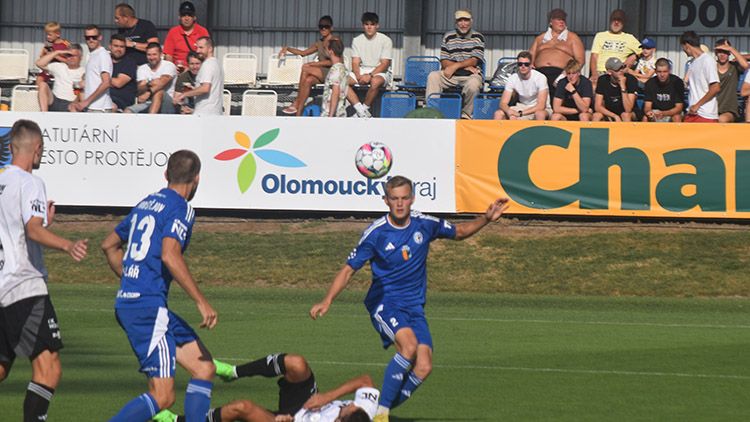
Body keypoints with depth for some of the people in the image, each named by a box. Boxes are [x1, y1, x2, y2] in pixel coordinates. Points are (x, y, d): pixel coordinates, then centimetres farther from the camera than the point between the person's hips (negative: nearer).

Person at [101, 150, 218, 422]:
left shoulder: (147, 203, 18)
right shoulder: (181, 208, -7)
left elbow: (109, 245, 28)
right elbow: (169, 255, -23)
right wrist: (201, 301, -20)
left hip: (127, 302, 10)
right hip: (149, 307, -10)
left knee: (204, 367, 12)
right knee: (162, 397, -13)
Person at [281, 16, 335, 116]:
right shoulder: (319, 43, 22)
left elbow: (334, 61, -12)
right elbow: (303, 53, 30)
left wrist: (313, 64, -17)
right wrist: (287, 48, 16)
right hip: (320, 74, 6)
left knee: (306, 69, -27)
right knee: (308, 80, -29)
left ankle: (296, 103, -24)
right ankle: (299, 113, -35)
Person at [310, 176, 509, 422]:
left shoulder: (425, 225, 1)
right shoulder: (376, 233, -8)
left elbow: (459, 233, 21)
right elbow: (348, 270, -2)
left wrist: (487, 219, 6)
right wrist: (327, 301, -14)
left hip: (414, 307, 4)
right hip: (384, 302, -4)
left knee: (423, 368, -14)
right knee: (409, 345, -33)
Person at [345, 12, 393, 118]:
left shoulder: (386, 40, -5)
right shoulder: (357, 40, 7)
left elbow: (384, 64, -11)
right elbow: (355, 63, 2)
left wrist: (370, 75, -24)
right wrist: (358, 76, -19)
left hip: (380, 72, -4)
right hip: (362, 71, 4)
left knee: (375, 82, -41)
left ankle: (365, 108, -20)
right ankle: (361, 109, -28)